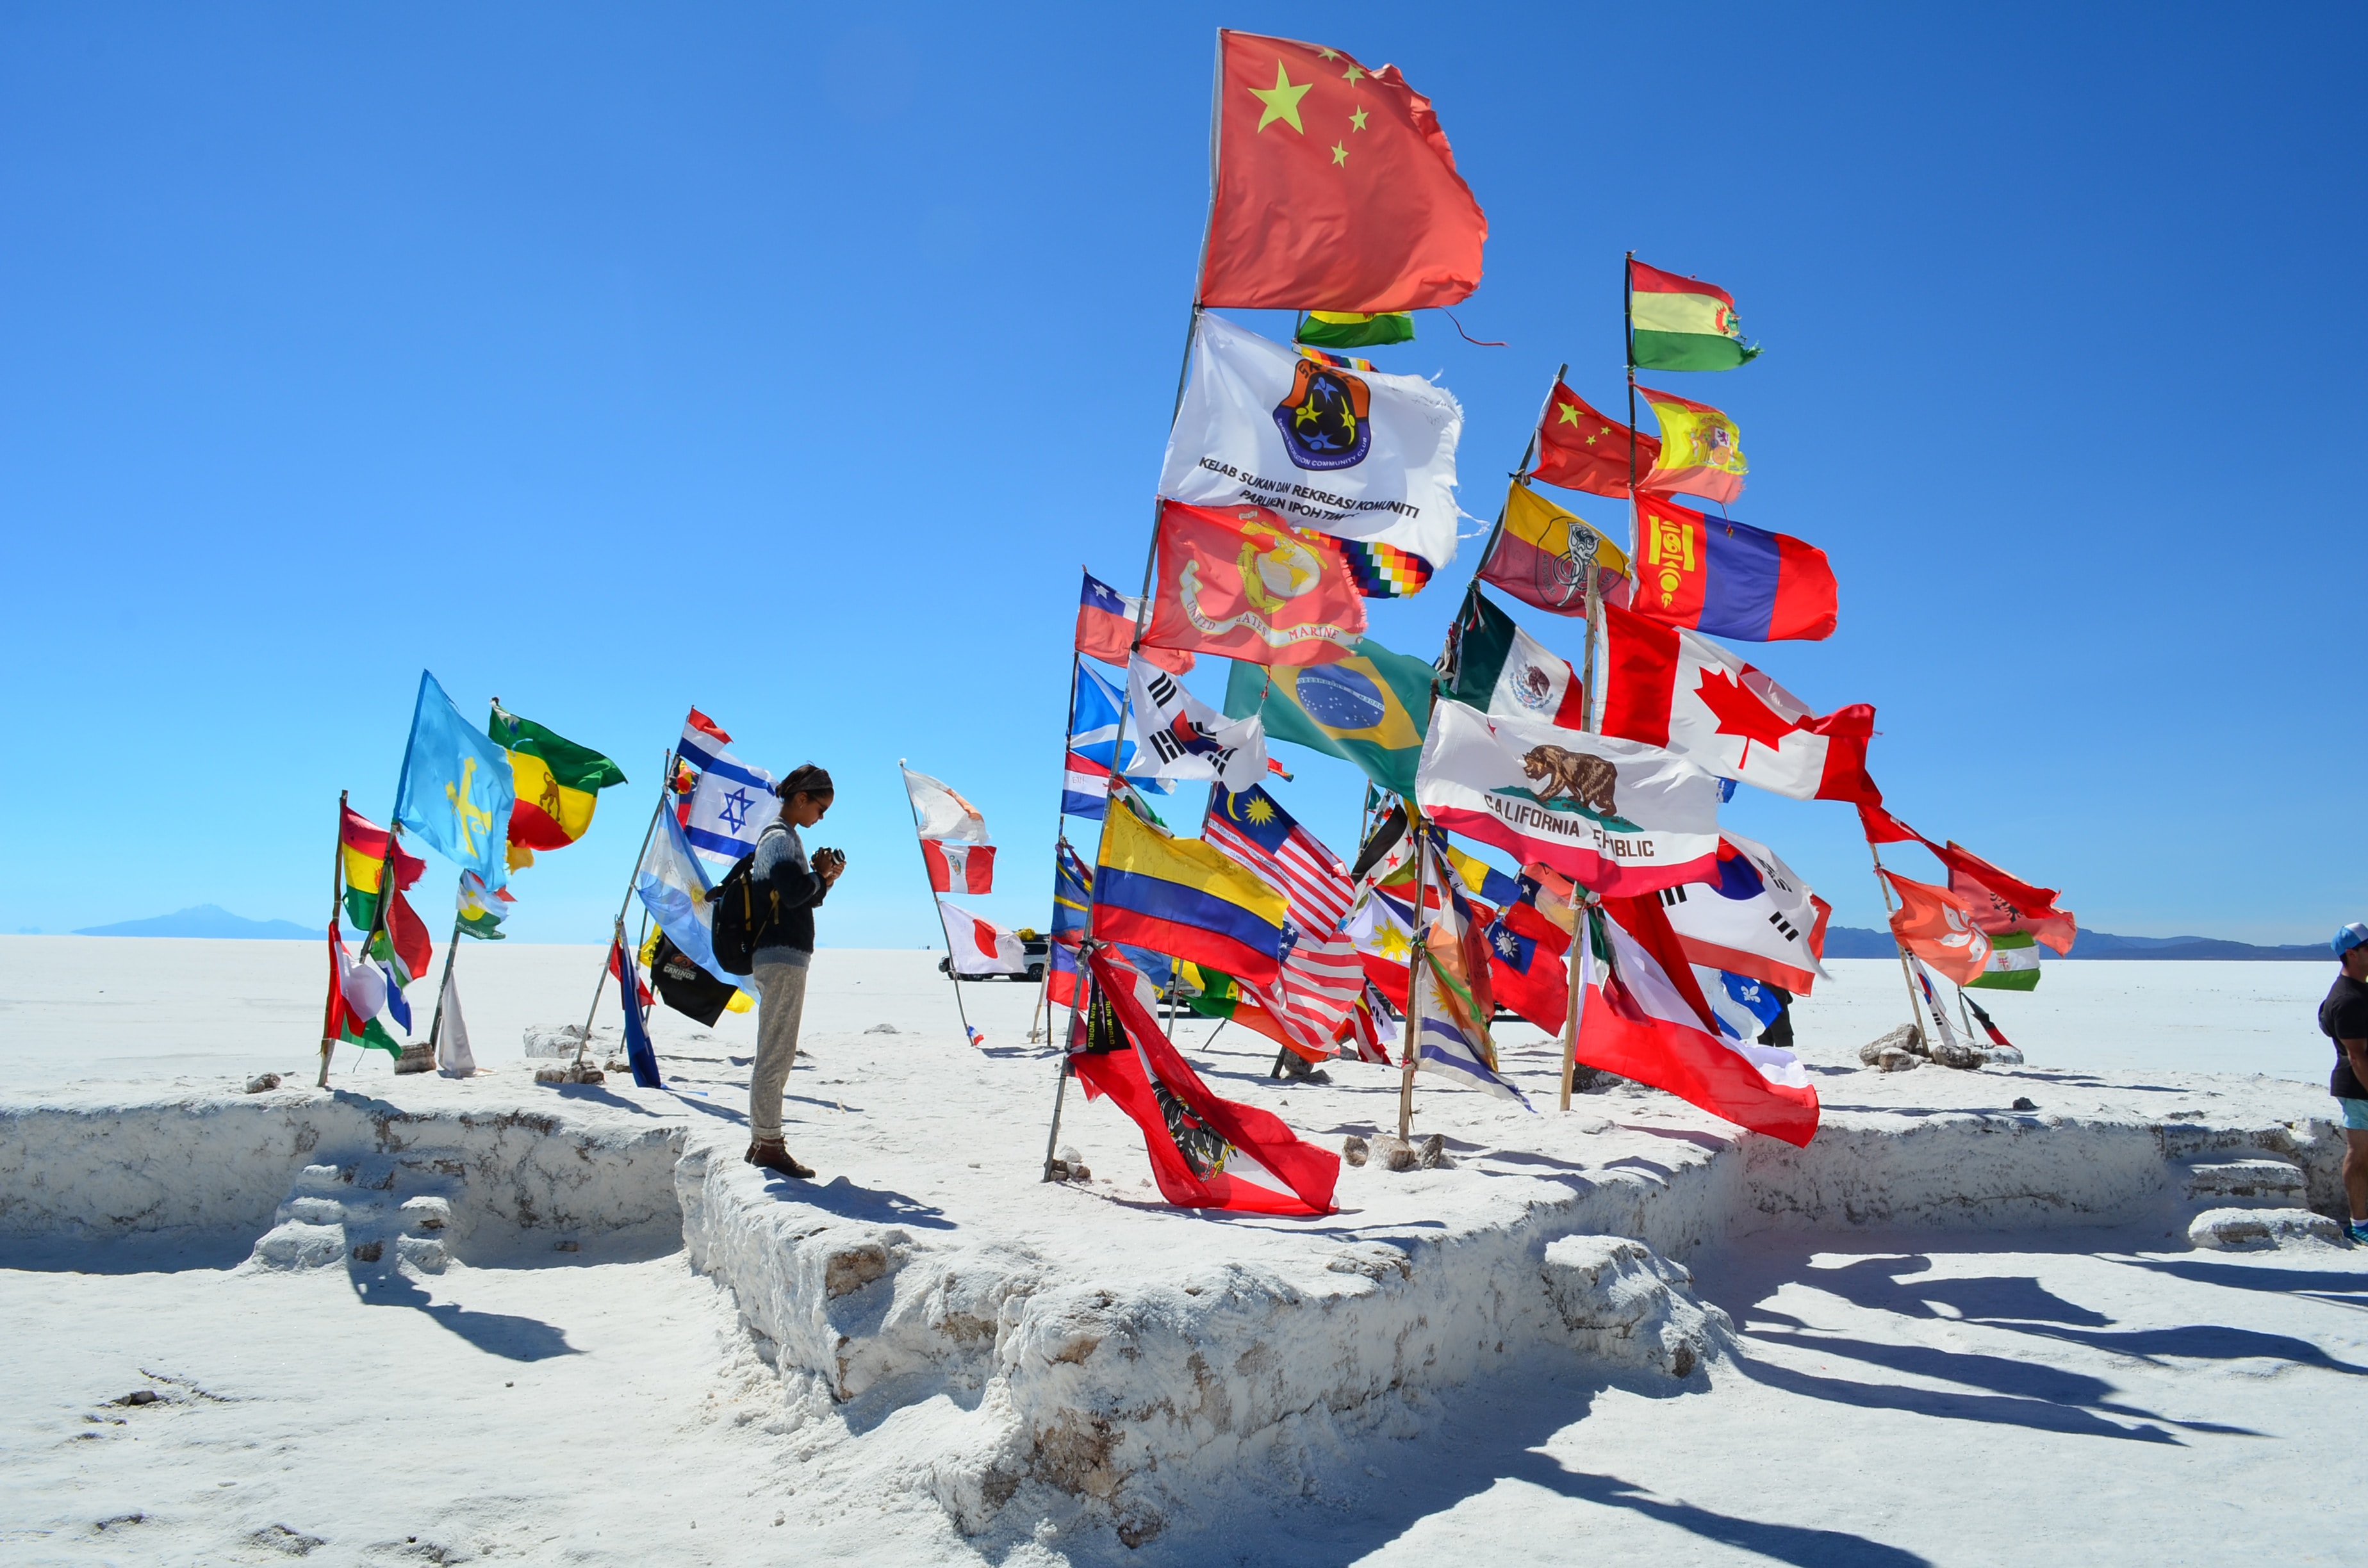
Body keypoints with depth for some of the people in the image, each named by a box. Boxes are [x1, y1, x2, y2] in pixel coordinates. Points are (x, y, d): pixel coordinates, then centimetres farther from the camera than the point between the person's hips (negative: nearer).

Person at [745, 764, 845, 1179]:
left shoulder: (779, 835, 20)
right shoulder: (781, 837, -11)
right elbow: (793, 892, -23)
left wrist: (823, 879, 5)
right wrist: (821, 873, -6)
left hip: (781, 957, 11)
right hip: (782, 957, -11)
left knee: (776, 1054, 14)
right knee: (776, 1054, -7)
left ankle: (761, 1142, 20)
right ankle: (769, 1144, -3)